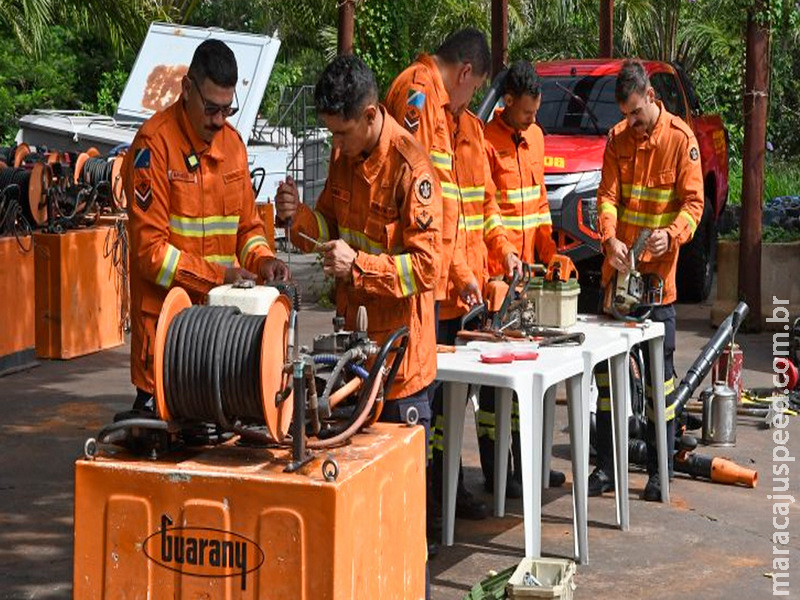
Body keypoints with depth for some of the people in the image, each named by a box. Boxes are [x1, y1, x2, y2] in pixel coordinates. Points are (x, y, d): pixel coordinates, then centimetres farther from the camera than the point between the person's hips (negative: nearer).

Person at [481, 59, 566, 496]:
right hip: (496, 275, -8)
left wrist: (548, 252, 11)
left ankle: (526, 462, 23)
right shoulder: (486, 142, -12)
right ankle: (494, 471, 4)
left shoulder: (534, 136, 13)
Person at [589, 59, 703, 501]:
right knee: (607, 367, 7)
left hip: (658, 271, -4)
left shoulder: (681, 138, -6)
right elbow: (607, 196, 1)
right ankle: (605, 466, 15)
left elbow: (693, 202, -8)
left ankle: (659, 472, 9)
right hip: (618, 268, 4)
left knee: (660, 369, 1)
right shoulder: (616, 139, 6)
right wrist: (610, 239, -18)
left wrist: (670, 234, -26)